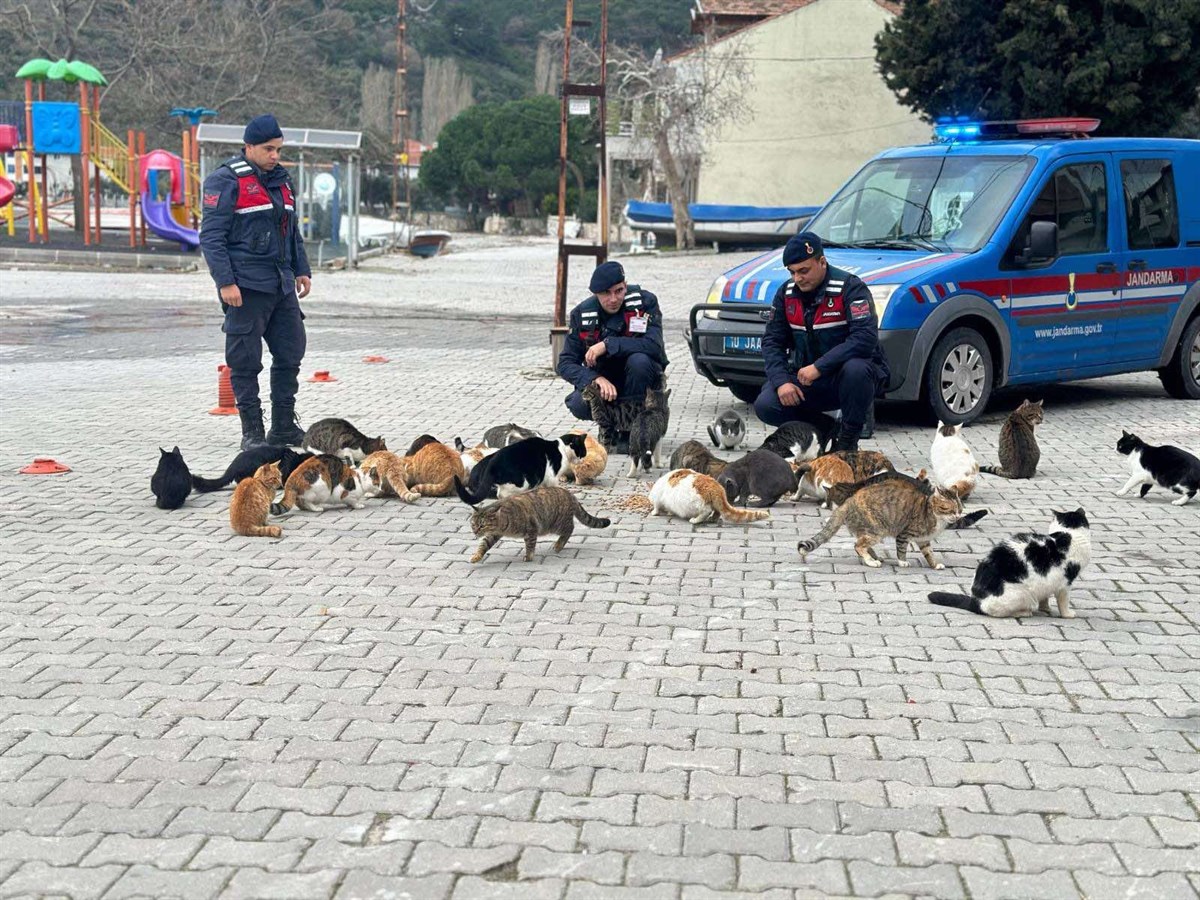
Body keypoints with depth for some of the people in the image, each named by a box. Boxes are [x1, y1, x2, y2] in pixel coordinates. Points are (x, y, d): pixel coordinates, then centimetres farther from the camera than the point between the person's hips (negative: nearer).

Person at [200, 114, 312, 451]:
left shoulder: (282, 179, 16)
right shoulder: (227, 181, -8)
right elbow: (211, 236, -12)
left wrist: (302, 270, 18)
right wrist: (225, 282, -17)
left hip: (282, 285, 8)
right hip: (246, 287, -8)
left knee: (291, 353, 10)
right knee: (245, 361, -1)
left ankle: (284, 427, 21)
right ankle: (252, 433, 6)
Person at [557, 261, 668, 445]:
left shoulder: (645, 301, -16)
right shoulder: (582, 314, -9)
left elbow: (654, 345, -29)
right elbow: (565, 363, -11)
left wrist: (607, 345, -32)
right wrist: (596, 379, -31)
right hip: (604, 380, 2)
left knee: (639, 360, -35)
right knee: (579, 405, -29)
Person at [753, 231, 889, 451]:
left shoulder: (849, 287, -15)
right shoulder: (787, 293, 4)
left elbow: (865, 337, -27)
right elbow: (772, 340, 4)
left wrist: (819, 367, -31)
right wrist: (781, 381, -15)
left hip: (845, 376, -4)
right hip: (806, 377, 5)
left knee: (856, 369, -40)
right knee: (765, 406, -20)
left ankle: (848, 442, -17)